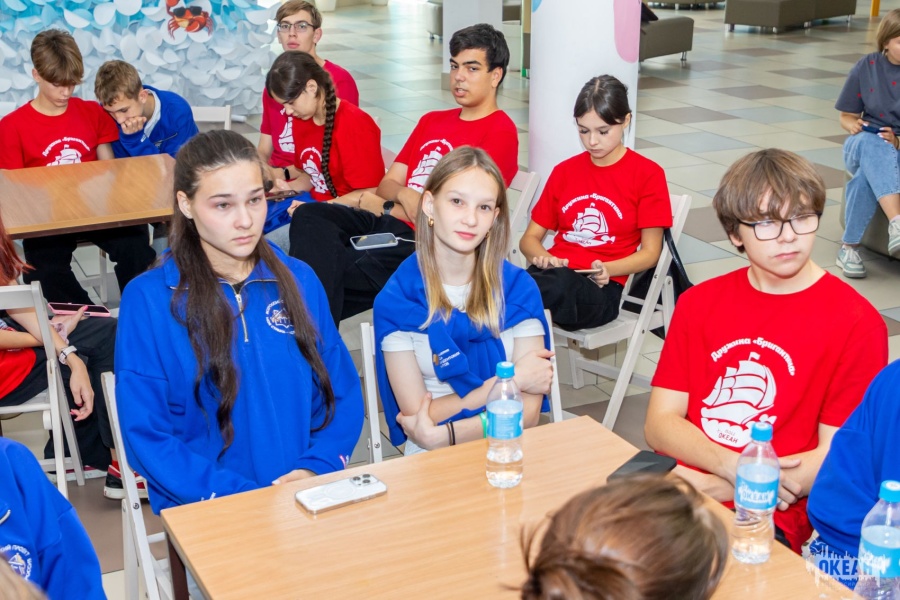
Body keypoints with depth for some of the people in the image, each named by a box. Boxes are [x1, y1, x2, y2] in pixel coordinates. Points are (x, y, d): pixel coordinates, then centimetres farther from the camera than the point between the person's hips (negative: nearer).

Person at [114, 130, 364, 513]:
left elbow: (343, 394, 10)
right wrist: (250, 500, -13)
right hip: (210, 511, -2)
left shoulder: (299, 280, 8)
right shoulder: (148, 299, -2)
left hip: (310, 501, 3)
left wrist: (316, 468, -9)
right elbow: (146, 436, -4)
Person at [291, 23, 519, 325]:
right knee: (309, 216, -21)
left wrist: (386, 207, -3)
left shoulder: (500, 131, 0)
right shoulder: (431, 121, 25)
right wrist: (404, 195, -8)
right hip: (389, 223, 8)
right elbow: (387, 184, 18)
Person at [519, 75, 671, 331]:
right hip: (555, 272, 3)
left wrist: (606, 269, -16)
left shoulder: (648, 174, 5)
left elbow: (650, 253, 4)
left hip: (601, 288, -2)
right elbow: (529, 238, 17)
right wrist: (543, 258, -8)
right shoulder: (564, 171, 17)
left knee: (559, 284, -41)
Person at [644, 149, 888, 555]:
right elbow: (660, 423, 6)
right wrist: (734, 467, -14)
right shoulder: (698, 303, 14)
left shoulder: (856, 324, -1)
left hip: (770, 515, -4)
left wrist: (714, 488, -13)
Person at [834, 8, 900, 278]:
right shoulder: (866, 67, 4)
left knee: (867, 178, -38)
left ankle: (849, 246, -29)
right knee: (874, 144, -38)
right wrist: (854, 125, -13)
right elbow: (847, 117, 10)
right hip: (862, 146, 2)